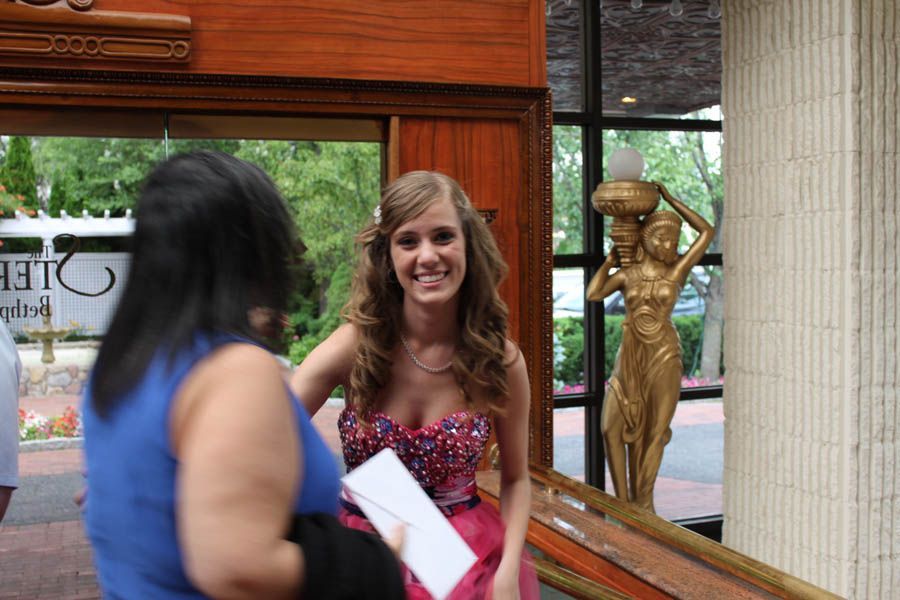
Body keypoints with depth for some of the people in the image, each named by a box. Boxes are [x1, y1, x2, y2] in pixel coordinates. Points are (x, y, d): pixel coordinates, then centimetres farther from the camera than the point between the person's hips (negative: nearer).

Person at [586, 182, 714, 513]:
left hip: (664, 356, -2)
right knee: (613, 427, -2)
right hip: (629, 356, 2)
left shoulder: (678, 269, -2)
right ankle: (623, 501, 9)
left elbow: (707, 231, -4)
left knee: (655, 431, 4)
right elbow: (593, 294, 1)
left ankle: (642, 503, 15)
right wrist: (610, 259, 7)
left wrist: (670, 199, 0)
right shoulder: (627, 274, 5)